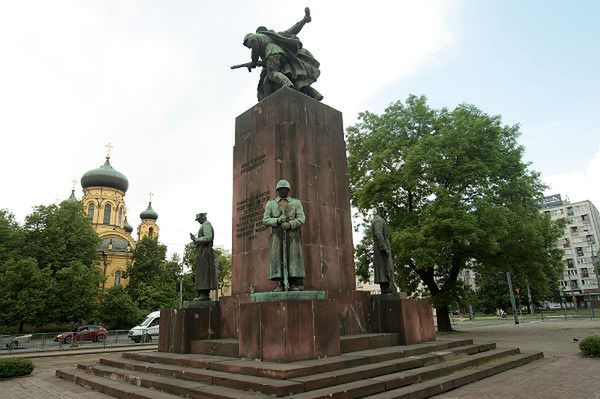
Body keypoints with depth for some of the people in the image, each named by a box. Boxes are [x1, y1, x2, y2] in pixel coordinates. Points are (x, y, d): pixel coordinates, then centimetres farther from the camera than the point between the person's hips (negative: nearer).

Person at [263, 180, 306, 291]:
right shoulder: (270, 203, 18)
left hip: (292, 233, 0)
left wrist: (290, 224, -14)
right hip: (277, 234, 1)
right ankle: (279, 285, -5)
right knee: (277, 257, -7)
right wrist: (277, 220, -10)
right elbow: (265, 220, 8)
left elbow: (301, 218, 4)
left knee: (293, 256, -7)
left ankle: (293, 284, -5)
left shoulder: (296, 202, 15)